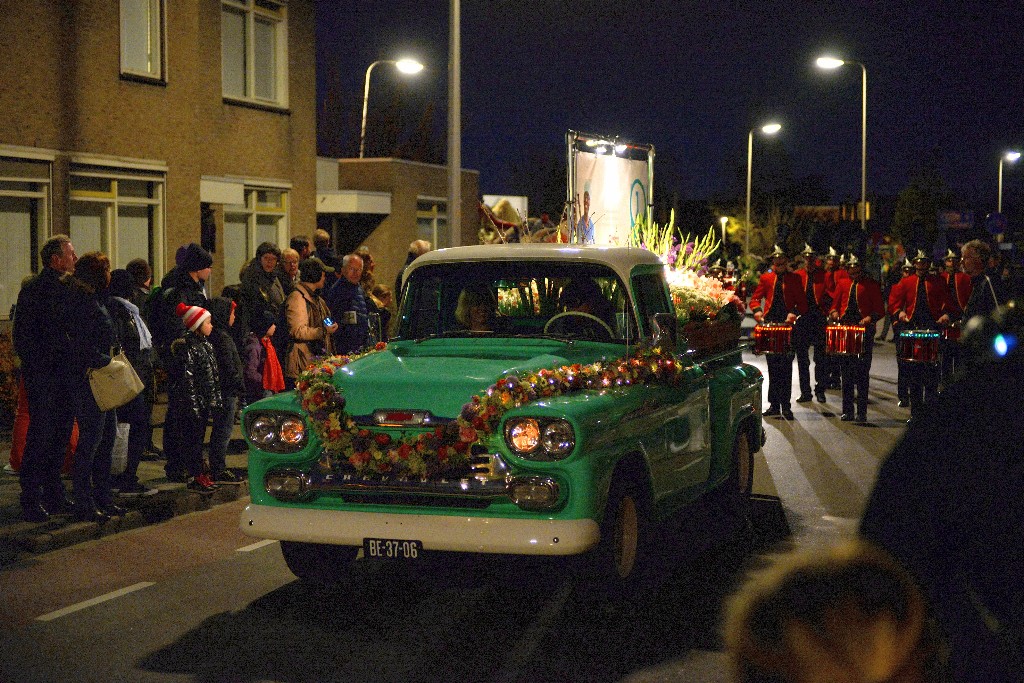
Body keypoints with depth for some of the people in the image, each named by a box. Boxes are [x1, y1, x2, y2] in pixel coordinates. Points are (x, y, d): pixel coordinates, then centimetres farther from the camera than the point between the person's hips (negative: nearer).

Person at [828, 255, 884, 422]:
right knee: (846, 372, 7)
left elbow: (880, 310, 1)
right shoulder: (843, 285, 14)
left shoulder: (872, 285, 4)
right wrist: (835, 313, -5)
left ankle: (862, 412, 2)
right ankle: (847, 411, 14)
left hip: (865, 331, -4)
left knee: (862, 372, -3)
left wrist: (870, 318, -17)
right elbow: (835, 305, 17)